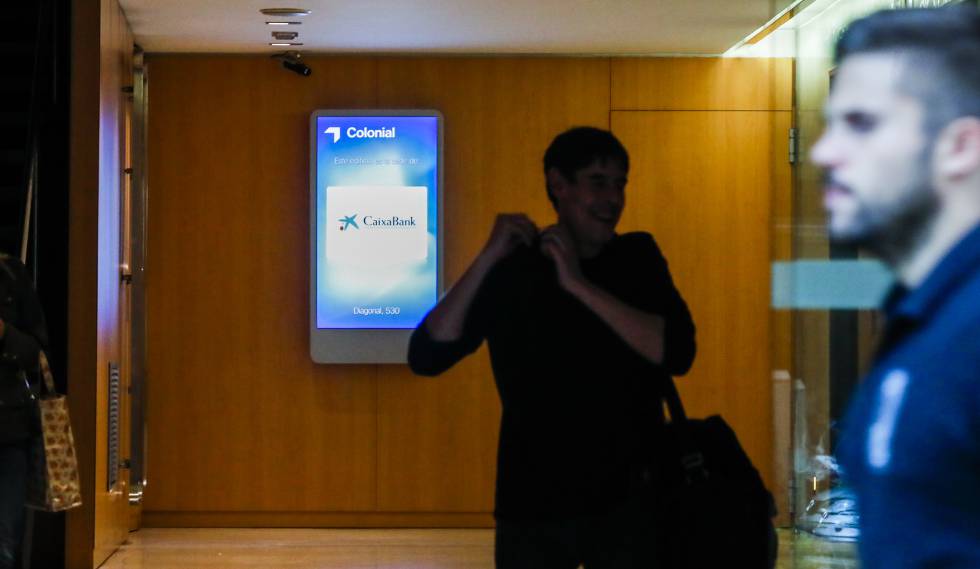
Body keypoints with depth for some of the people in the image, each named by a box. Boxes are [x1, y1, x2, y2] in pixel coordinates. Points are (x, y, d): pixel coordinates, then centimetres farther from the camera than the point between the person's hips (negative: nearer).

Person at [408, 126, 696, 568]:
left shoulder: (637, 258, 3)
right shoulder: (509, 269, 0)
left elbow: (677, 354, -13)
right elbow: (425, 358, -10)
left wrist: (579, 285, -17)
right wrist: (487, 259, -16)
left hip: (629, 502, 1)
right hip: (531, 508, 0)